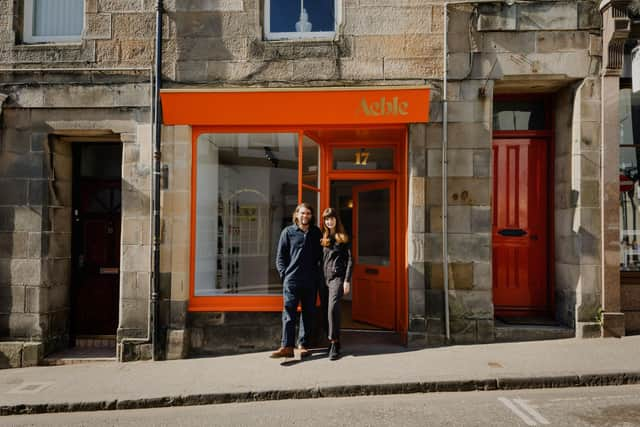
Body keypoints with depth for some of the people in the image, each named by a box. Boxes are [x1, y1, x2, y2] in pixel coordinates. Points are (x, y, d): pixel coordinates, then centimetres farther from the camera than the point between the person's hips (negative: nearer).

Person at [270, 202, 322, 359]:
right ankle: (287, 346, -4)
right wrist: (284, 274, -4)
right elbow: (280, 256, 4)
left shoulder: (316, 233, 10)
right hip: (292, 280, -3)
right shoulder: (288, 232, 4)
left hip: (311, 281, 3)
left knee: (309, 313, 8)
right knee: (289, 313, -5)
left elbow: (320, 255, 14)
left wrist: (318, 273, 4)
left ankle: (303, 344, 18)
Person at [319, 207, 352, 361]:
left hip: (337, 277, -4)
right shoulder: (322, 238, 15)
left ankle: (334, 344, -14)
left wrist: (347, 280, -7)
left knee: (333, 308, -20)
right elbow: (318, 259, 16)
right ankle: (332, 342, 18)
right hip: (323, 278, 5)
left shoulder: (343, 238, 5)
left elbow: (350, 260, 1)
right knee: (325, 311, 5)